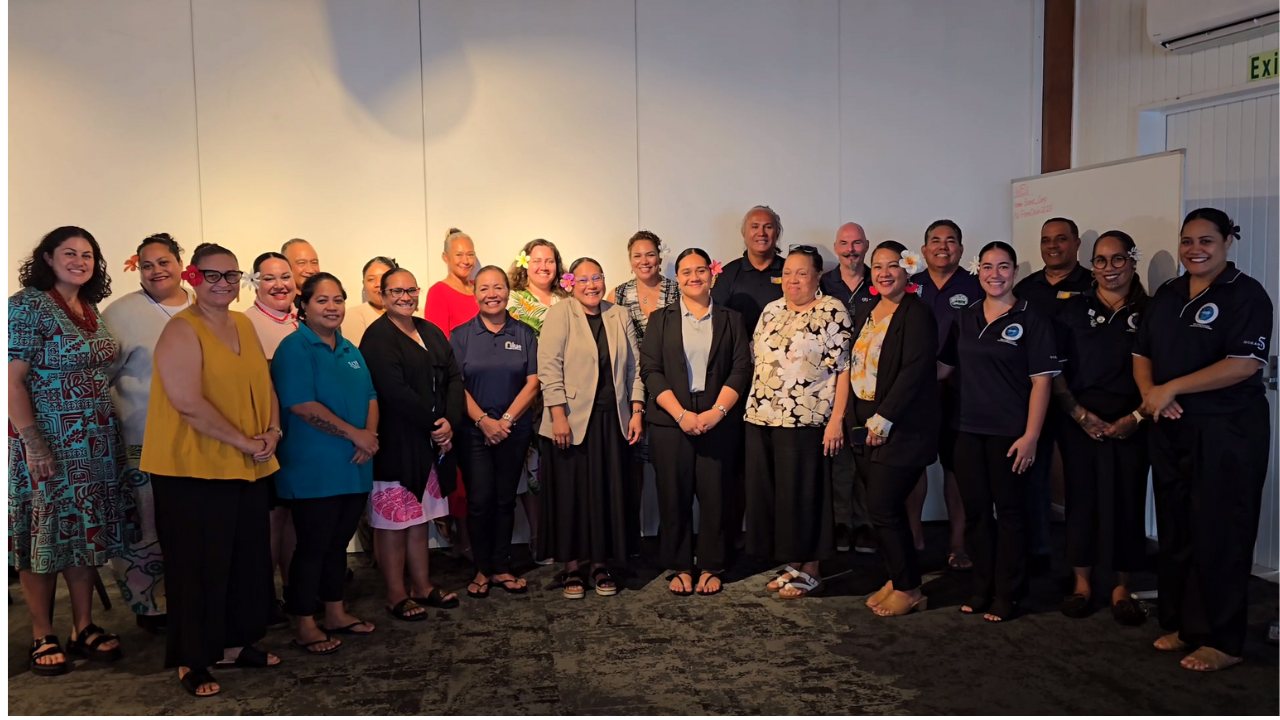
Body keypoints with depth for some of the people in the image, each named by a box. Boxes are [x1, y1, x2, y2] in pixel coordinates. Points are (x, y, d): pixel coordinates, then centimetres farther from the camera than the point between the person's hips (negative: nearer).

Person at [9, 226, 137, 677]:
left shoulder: (90, 309, 10)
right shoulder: (27, 306, -11)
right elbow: (12, 378, -16)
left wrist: (111, 432, 11)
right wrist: (32, 442, -20)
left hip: (95, 442, 7)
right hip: (46, 442, -7)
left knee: (86, 534, 12)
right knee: (44, 537, 4)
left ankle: (84, 628, 23)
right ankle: (43, 637, 17)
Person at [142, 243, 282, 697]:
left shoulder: (244, 325, 11)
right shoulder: (182, 331, -11)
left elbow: (264, 384, 13)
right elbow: (188, 402, -21)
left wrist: (273, 431, -5)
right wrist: (245, 443, -18)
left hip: (250, 469, 7)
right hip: (195, 470, -7)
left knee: (248, 560, 15)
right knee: (199, 566, 3)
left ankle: (235, 644, 31)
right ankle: (193, 661, 19)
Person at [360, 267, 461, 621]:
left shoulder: (431, 332, 12)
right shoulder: (378, 336, -10)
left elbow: (454, 378, 5)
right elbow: (395, 391, -19)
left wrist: (449, 422, -9)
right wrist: (433, 425, -14)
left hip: (432, 442, 7)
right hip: (394, 445, -7)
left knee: (420, 518, 16)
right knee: (393, 522, 2)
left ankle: (422, 586, 27)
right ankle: (396, 596, 14)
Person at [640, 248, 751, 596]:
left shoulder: (731, 319, 10)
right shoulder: (661, 319, 8)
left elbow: (741, 369, 2)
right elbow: (650, 370, -1)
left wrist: (717, 412, -11)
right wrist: (681, 414, -11)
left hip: (718, 421, 0)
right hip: (670, 422, 0)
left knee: (713, 496, 3)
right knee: (674, 497, 3)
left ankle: (710, 567, 16)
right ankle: (679, 567, 17)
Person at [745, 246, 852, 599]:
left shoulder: (833, 312, -5)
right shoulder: (771, 311, 12)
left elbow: (843, 369, -9)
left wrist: (836, 420, -15)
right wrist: (752, 408, 11)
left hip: (805, 422, -6)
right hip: (762, 419, 6)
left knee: (804, 495, 2)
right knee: (769, 494, 10)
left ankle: (810, 570, 17)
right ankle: (792, 564, 24)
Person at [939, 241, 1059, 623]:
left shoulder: (1031, 320, -5)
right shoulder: (965, 318, 9)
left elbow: (1041, 381, -9)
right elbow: (942, 366, 13)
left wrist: (1030, 436, -14)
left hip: (1010, 433, -4)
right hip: (969, 430, 5)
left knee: (1009, 511, 5)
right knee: (976, 510, 11)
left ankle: (1007, 595, 17)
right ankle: (983, 588, 24)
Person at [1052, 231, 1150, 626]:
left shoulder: (1149, 312, 3)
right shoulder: (1072, 309, 4)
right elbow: (1054, 370, 1)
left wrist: (1137, 417, -9)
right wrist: (1080, 414, -8)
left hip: (1130, 424, 0)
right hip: (1080, 421, 0)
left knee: (1126, 500, 3)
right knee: (1081, 498, 5)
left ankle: (1121, 588, 17)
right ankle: (1081, 582, 18)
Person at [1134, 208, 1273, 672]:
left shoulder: (1246, 295, -7)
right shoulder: (1167, 295, 13)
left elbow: (1244, 364, -18)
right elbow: (1142, 353, 13)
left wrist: (1171, 388, -17)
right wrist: (1149, 392, -7)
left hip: (1227, 431, -6)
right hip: (1170, 431, 6)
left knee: (1218, 535, -1)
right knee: (1175, 530, 11)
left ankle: (1221, 641, 10)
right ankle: (1180, 624, 23)